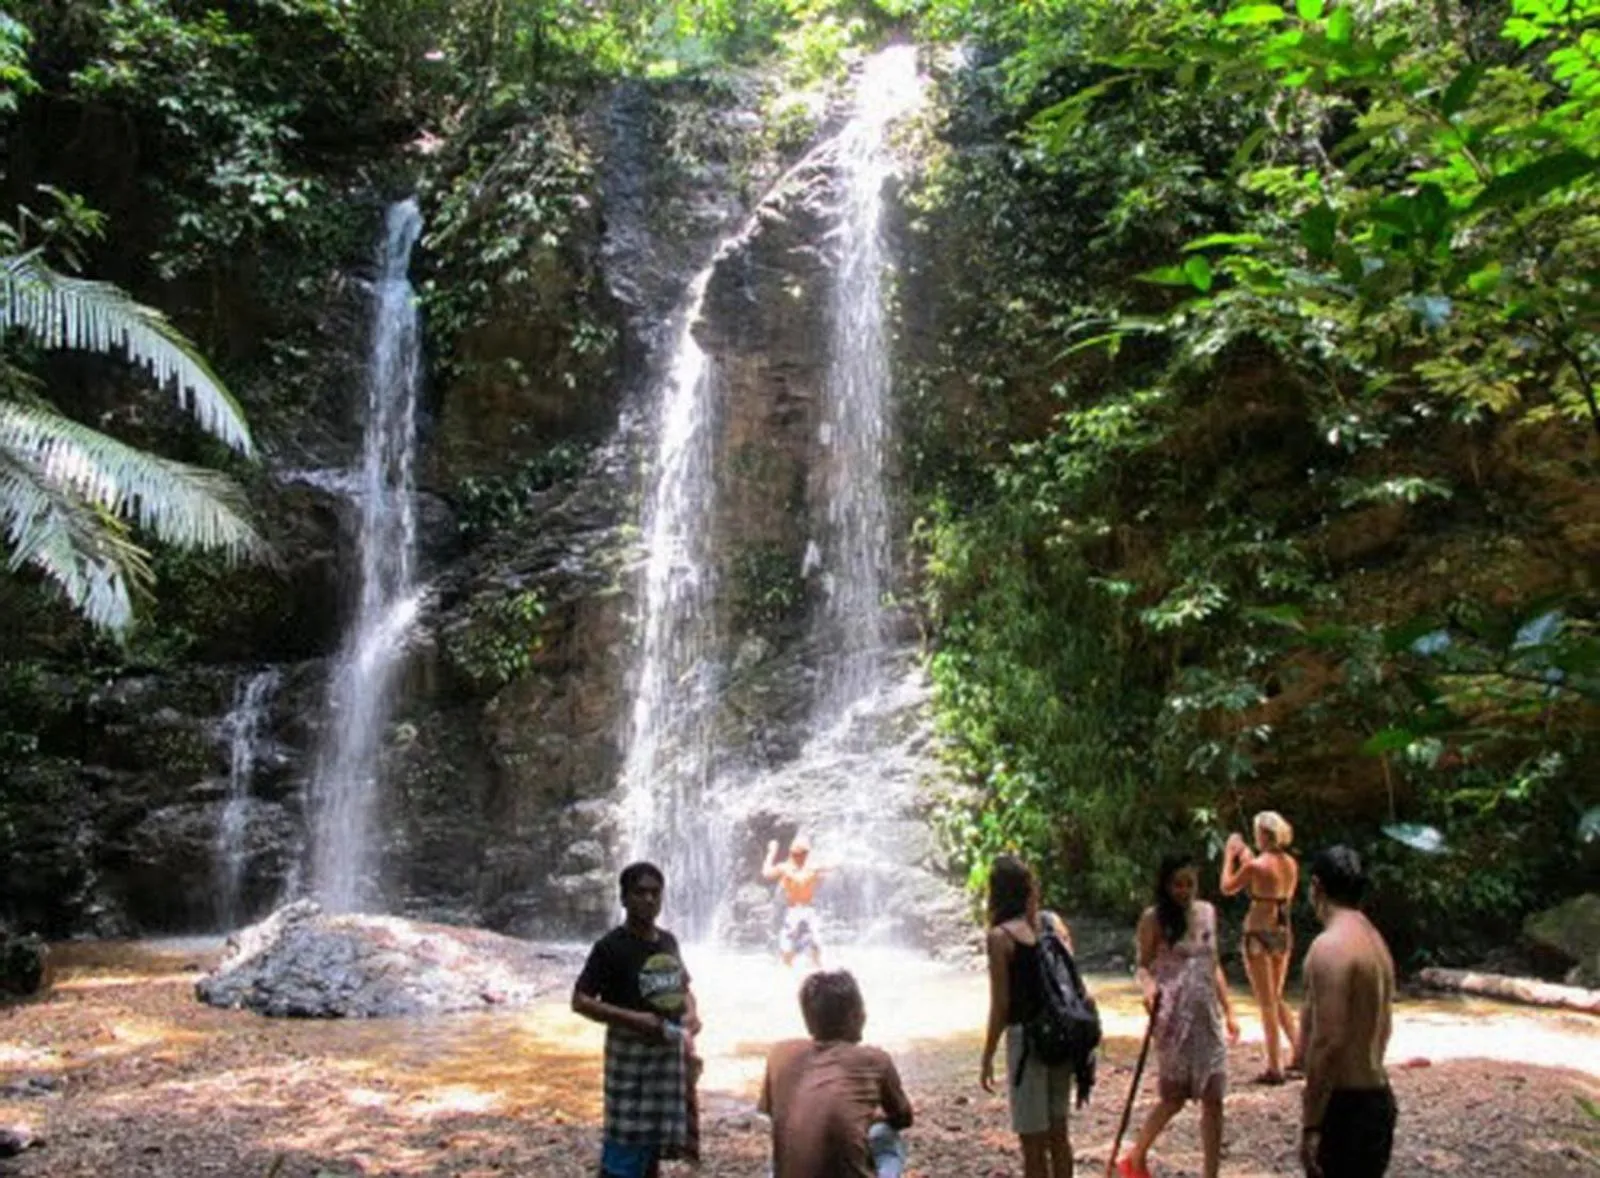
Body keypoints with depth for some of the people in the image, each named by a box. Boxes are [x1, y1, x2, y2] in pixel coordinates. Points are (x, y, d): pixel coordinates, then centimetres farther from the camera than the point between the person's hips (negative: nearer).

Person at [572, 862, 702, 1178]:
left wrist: (691, 1013, -1)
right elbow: (580, 1000, -15)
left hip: (670, 1052, 7)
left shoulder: (668, 941, 7)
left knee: (658, 1137, 14)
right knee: (625, 1141, -6)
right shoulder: (612, 946, -13)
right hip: (631, 1053, -6)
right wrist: (632, 1018, -23)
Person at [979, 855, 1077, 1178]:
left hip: (1026, 1037, -6)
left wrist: (987, 1058, -4)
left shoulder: (1000, 936, -13)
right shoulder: (1055, 923, 3)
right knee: (1057, 1132, 20)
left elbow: (1000, 1004, -12)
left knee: (1033, 1140, 5)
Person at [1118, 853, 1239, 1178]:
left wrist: (1228, 1011, 15)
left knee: (1213, 1099, 3)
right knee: (1175, 1096, 2)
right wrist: (1148, 987, -26)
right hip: (1173, 1017, -5)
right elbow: (1144, 966, -5)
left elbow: (1213, 965, 15)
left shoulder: (1208, 912, 7)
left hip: (1207, 1016, 5)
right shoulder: (1154, 918, -7)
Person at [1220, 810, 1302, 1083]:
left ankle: (1274, 1068, 6)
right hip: (1283, 931, 7)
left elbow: (1227, 888, -4)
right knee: (1277, 998, 22)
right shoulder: (1291, 864, 3)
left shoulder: (1256, 865, -18)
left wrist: (1230, 856, 7)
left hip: (1259, 933, -6)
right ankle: (1299, 1051, 18)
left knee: (1267, 1002, 2)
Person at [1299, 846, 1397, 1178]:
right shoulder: (1374, 940, 11)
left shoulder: (1331, 945, -19)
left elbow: (1328, 1041, -24)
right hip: (1376, 1097, 10)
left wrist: (1310, 1125, -19)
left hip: (1346, 1104, -10)